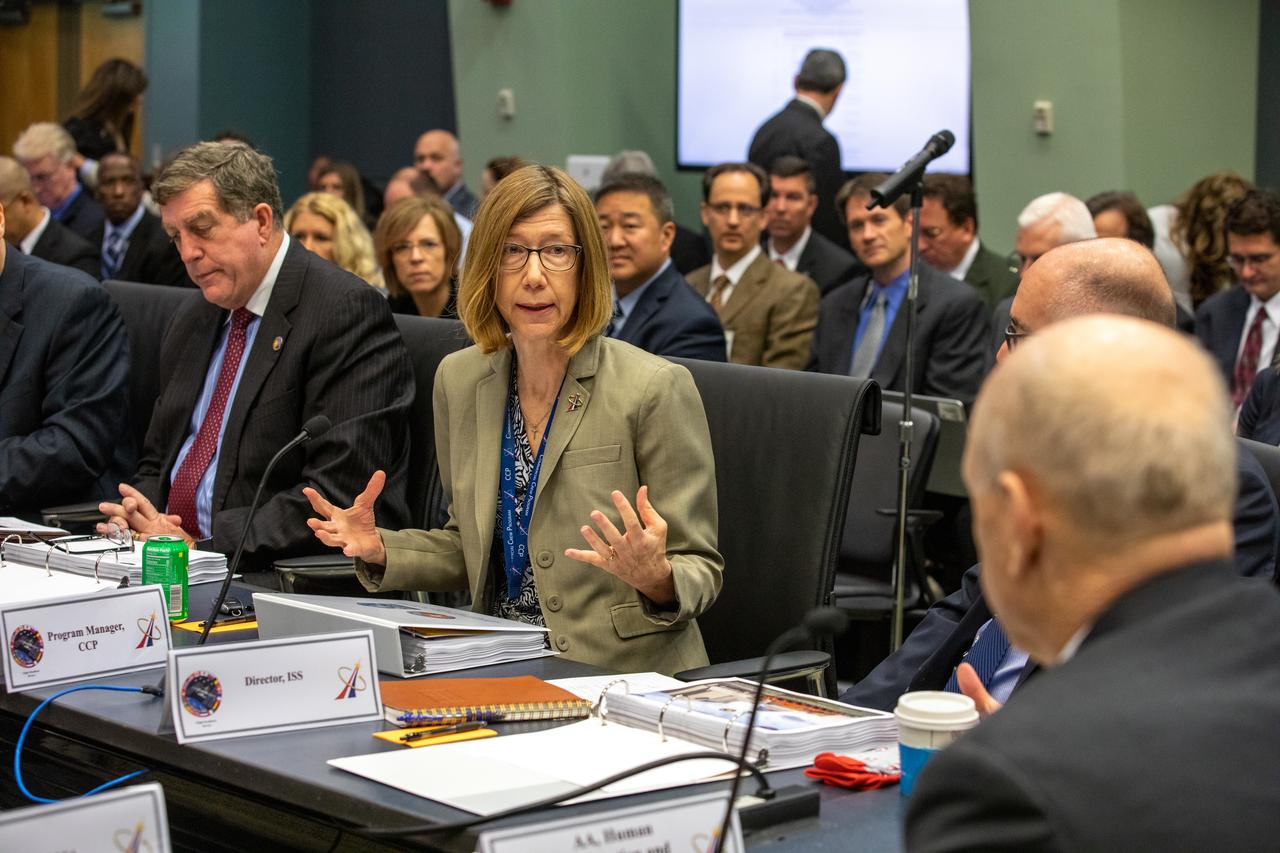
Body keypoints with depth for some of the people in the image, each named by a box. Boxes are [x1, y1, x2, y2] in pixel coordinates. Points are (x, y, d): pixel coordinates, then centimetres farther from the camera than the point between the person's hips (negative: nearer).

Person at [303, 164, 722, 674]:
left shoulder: (657, 390, -10)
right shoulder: (458, 380, 7)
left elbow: (699, 572, -5)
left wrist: (655, 578, -27)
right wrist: (380, 550, 1)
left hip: (625, 680, -5)